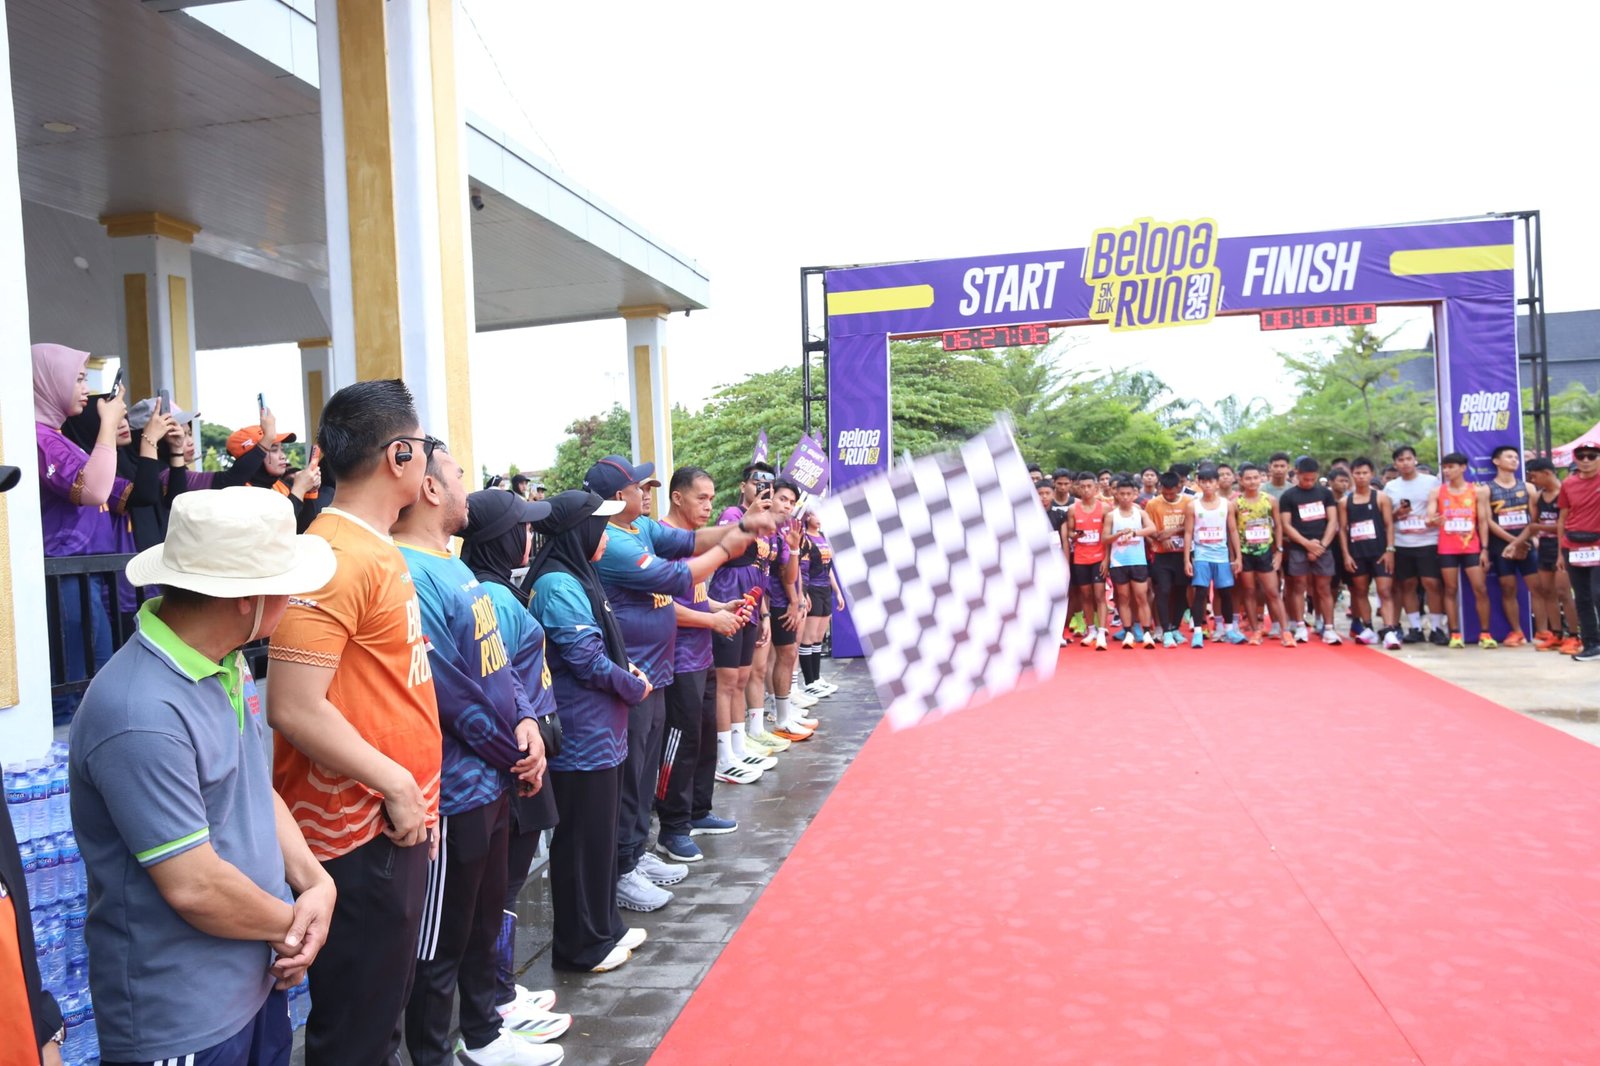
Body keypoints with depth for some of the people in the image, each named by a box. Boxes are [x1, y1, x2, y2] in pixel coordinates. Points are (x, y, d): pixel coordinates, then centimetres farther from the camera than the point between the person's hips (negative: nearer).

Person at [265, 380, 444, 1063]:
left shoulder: (377, 550, 10)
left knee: (384, 1008, 22)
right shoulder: (336, 558, -20)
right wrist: (396, 784, -18)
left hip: (396, 825, 9)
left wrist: (412, 794, 12)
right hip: (358, 834, -9)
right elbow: (295, 708, -25)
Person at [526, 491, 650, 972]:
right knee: (582, 839, 3)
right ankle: (581, 946, 17)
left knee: (601, 833, 19)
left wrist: (626, 671, 3)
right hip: (582, 737, -10)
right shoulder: (558, 585, -19)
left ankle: (603, 927, 33)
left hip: (601, 731, 10)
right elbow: (587, 662, -21)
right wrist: (634, 686, -7)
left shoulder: (576, 577, 12)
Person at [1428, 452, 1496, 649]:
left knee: (1480, 589, -3)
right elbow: (1429, 517, -3)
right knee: (1450, 590, 3)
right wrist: (1433, 521, -29)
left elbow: (1482, 521, 4)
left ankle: (1484, 633, 5)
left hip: (1471, 547, 0)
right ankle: (1455, 634, 7)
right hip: (1447, 549, 0)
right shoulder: (1437, 492, 4)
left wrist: (1484, 548, -1)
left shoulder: (1478, 491, 4)